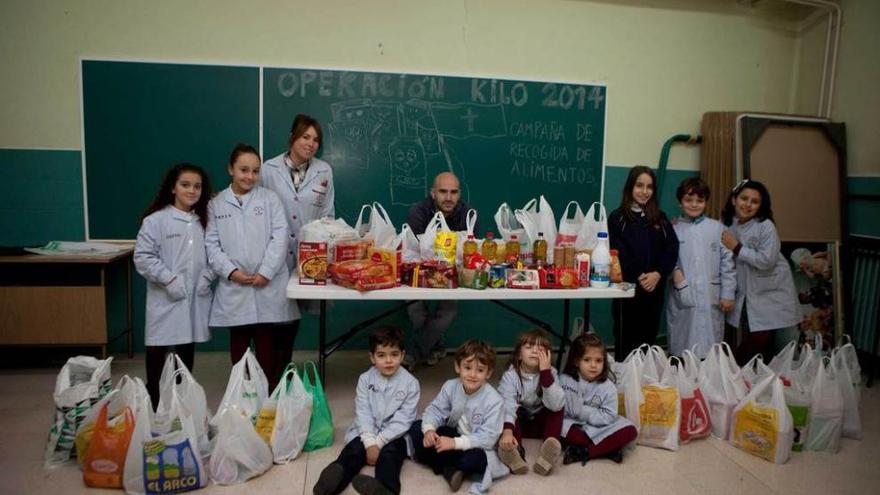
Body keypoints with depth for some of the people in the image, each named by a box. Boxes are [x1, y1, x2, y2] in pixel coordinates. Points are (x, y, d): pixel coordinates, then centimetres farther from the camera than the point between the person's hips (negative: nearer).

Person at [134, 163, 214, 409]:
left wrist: (207, 276, -6)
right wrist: (169, 279, -16)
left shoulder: (205, 221, 9)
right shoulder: (155, 220, -7)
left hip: (196, 297, 4)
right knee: (157, 348, 5)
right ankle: (152, 399, 22)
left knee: (188, 347, 15)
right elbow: (143, 256, -11)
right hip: (165, 297, -4)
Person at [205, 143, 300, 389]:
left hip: (268, 285, -1)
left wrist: (265, 272, -12)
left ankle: (269, 394, 16)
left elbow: (280, 236, -3)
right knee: (238, 343, 11)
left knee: (267, 345, 4)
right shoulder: (216, 204, 8)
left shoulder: (269, 198, 5)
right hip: (234, 286, 1)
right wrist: (231, 271, -10)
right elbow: (211, 244, 4)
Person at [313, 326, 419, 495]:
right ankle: (336, 478, -47)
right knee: (353, 449, -22)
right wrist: (370, 442, -20)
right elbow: (363, 413, -6)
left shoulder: (410, 383, -6)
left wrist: (379, 442, -16)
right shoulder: (365, 379, 0)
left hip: (394, 435, -3)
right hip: (367, 433, 3)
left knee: (390, 453, -30)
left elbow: (403, 420, -10)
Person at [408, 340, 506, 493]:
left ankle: (436, 461, -10)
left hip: (476, 446, -4)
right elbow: (435, 410, -6)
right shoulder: (450, 386, -11)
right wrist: (429, 429, -29)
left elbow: (488, 437, -27)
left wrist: (456, 443, -35)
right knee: (416, 428, -10)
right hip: (453, 434, 5)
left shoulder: (494, 401, -25)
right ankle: (448, 468, -14)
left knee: (473, 460, -38)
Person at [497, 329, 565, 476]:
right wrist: (507, 431, -53)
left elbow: (556, 405, -29)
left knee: (558, 407, -25)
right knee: (510, 411, -30)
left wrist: (546, 373, -35)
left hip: (541, 422, 1)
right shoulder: (510, 376, -17)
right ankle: (515, 451, -49)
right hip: (519, 422, -1)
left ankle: (547, 452, -39)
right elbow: (507, 406, -34)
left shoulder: (550, 373, -13)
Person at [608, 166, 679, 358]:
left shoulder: (660, 219, 12)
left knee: (648, 339, 9)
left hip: (654, 290, 4)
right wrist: (638, 277, -16)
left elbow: (672, 249, 3)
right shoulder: (617, 218, 0)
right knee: (625, 342, 1)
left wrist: (657, 273, -12)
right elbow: (619, 254, -7)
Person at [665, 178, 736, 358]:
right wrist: (673, 269, -16)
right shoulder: (673, 229, 4)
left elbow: (727, 262, 6)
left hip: (711, 298, 1)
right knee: (681, 349, 4)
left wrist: (727, 294, 2)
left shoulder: (717, 228, 7)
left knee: (710, 350, 4)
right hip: (682, 298, -1)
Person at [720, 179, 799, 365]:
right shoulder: (728, 225, 1)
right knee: (748, 341, 5)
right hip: (745, 292, 4)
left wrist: (737, 248, -18)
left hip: (770, 292, -4)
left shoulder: (766, 226, -15)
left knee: (761, 340, -4)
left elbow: (766, 261, -23)